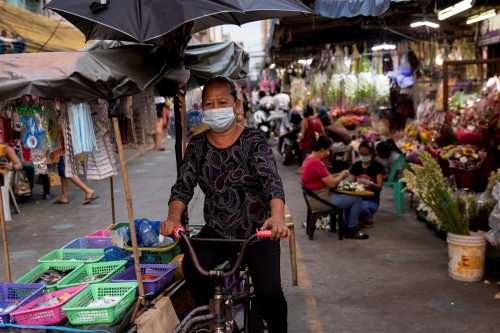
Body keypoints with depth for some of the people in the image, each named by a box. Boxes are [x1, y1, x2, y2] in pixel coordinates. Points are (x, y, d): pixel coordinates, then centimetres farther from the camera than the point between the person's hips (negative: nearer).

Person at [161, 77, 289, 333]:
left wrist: (277, 216, -42)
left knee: (269, 291, -17)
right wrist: (174, 217, -25)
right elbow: (183, 186, -2)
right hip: (216, 232, 3)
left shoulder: (253, 141, -7)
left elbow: (272, 180, -22)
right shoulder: (197, 145, 4)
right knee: (191, 266, -25)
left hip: (257, 232, -2)